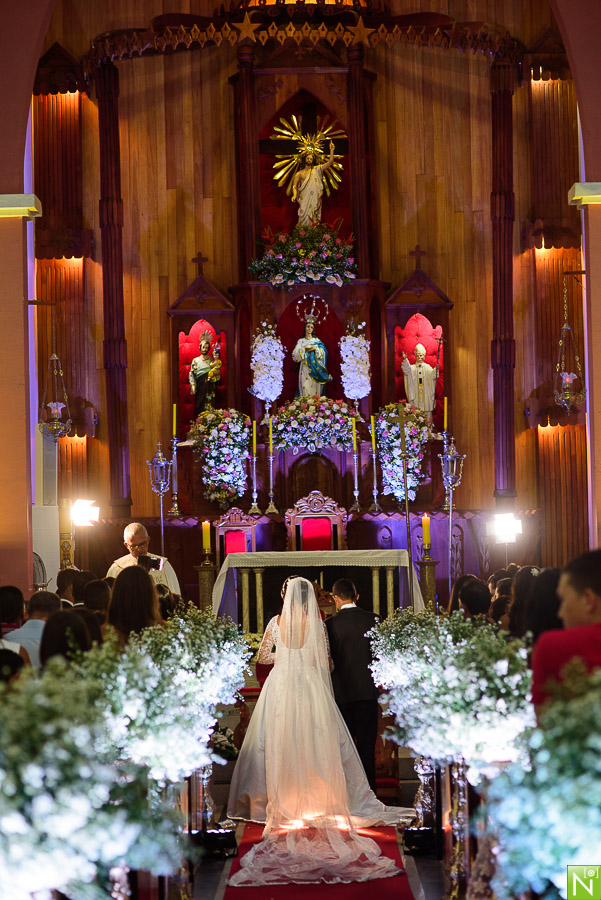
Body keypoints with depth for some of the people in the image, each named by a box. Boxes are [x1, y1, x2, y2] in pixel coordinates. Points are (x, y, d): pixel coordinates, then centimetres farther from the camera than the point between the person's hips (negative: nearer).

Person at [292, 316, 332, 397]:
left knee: (315, 388, -4)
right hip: (305, 368, 0)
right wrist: (304, 348, -12)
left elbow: (323, 354, 1)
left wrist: (315, 348, -13)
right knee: (305, 388, -8)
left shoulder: (317, 341, 12)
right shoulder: (301, 341, 11)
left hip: (315, 369, 0)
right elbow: (295, 355, -1)